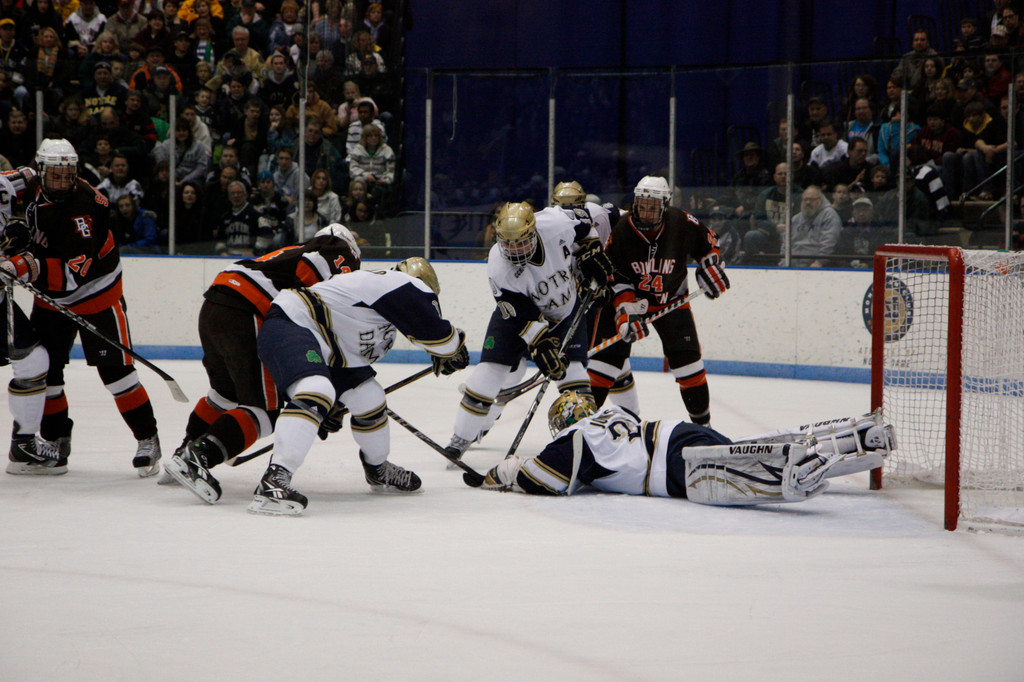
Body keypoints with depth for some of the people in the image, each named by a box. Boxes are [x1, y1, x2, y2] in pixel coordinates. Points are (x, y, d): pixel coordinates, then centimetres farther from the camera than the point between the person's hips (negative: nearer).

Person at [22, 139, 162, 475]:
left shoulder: (87, 203, -27)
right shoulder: (28, 190, -6)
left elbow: (77, 270, -35)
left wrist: (35, 267, -45)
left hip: (96, 293, -6)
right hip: (51, 297, 6)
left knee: (114, 368, -11)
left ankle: (147, 437, -1)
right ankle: (55, 437, 18)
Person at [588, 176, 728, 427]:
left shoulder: (682, 224, -17)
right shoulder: (620, 230, -20)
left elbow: (708, 242, 6)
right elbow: (616, 277, -18)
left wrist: (711, 266, -4)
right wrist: (627, 308, -28)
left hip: (670, 299, 1)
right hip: (628, 298, -1)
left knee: (686, 358, -6)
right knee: (608, 354, -9)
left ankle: (702, 419, 8)